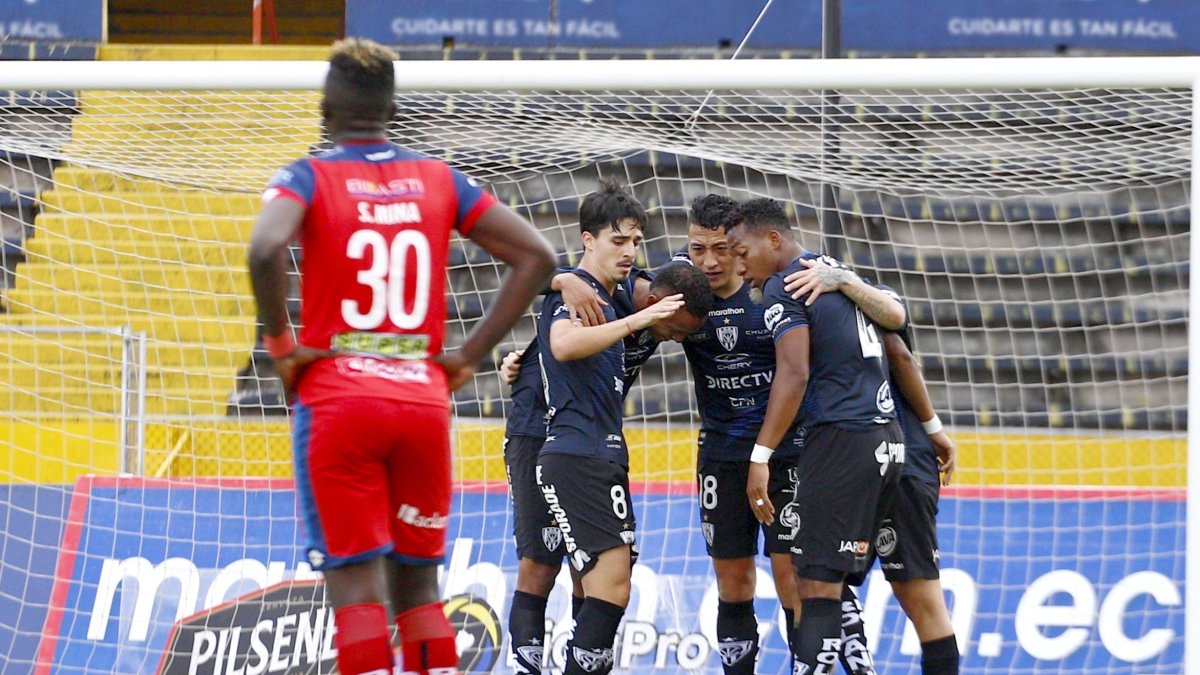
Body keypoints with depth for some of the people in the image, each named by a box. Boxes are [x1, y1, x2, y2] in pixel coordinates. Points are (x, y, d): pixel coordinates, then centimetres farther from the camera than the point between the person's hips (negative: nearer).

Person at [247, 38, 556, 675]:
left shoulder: (309, 177, -1)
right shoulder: (439, 180, 10)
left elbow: (265, 249, -23)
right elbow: (535, 255, 7)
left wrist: (281, 346, -9)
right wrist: (470, 354, 8)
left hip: (337, 401, -3)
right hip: (424, 401, 3)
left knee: (355, 583, -5)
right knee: (417, 583, 13)